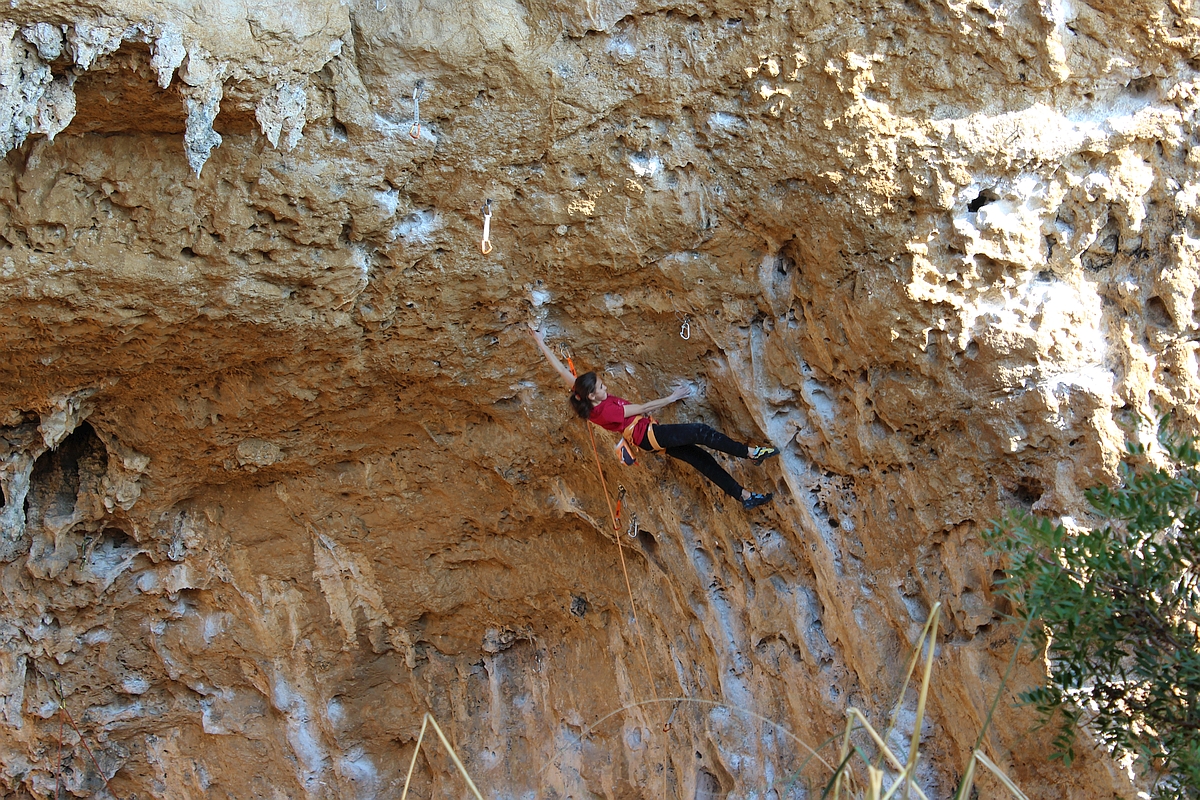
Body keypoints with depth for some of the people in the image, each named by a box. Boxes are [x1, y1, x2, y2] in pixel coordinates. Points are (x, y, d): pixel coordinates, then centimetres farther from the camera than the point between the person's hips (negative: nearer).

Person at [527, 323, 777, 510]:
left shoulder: (586, 398, -2)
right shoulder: (605, 411, -25)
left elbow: (561, 370, 0)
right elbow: (642, 408, -18)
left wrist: (540, 341, 3)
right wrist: (672, 397, -10)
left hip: (650, 436, 9)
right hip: (648, 435, -9)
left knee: (701, 459, 6)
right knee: (700, 431, -19)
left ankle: (745, 496, 10)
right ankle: (751, 453, -12)